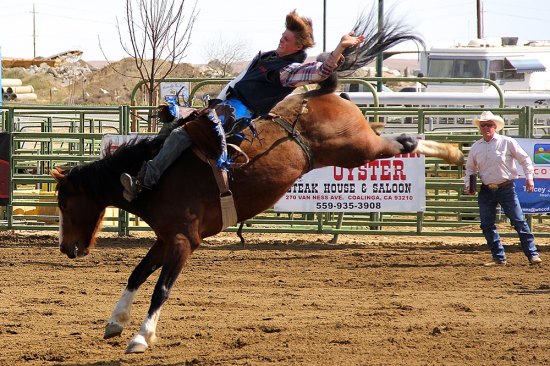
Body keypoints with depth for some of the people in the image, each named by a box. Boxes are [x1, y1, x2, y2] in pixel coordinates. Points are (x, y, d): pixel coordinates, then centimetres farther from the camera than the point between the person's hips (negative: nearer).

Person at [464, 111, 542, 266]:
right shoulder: (476, 147, 7)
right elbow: (470, 168, 19)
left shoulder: (507, 142, -4)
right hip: (486, 191, 4)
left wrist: (529, 177, -8)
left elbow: (524, 159, 2)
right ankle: (499, 258, 10)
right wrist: (468, 185, 3)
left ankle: (532, 254, -1)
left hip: (506, 189, -4)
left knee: (519, 221, -5)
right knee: (487, 225, 1)